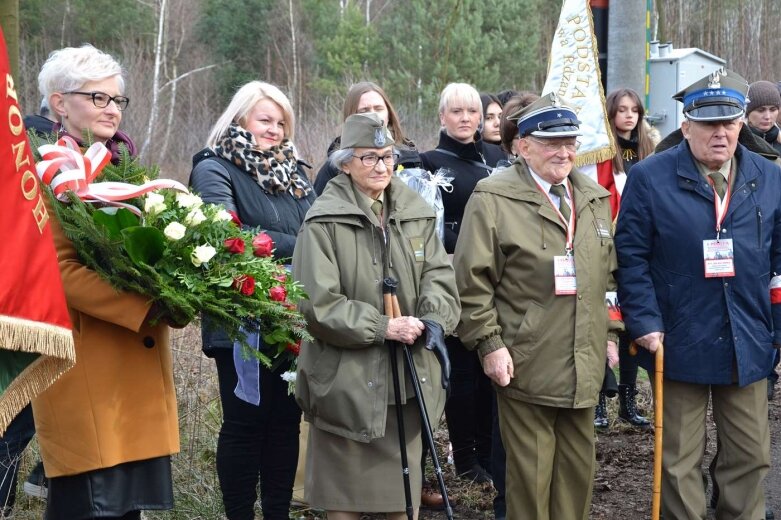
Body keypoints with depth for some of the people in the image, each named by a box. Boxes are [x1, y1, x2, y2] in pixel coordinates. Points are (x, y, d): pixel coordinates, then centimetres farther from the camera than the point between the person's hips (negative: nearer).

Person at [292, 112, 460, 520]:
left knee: (405, 486, 15)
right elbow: (317, 303, -14)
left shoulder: (416, 214, 8)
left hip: (408, 375, 5)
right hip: (347, 379, -5)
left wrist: (433, 319, -18)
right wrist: (381, 328, -19)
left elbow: (438, 274, 3)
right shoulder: (324, 221, -9)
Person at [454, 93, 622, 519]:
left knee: (579, 468, 13)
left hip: (584, 367, 6)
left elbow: (609, 274, 21)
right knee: (531, 472, 2)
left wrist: (610, 333, 16)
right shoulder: (493, 199, -8)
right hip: (525, 366, -6)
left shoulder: (594, 198, 13)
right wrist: (489, 343, -14)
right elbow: (472, 281, -10)